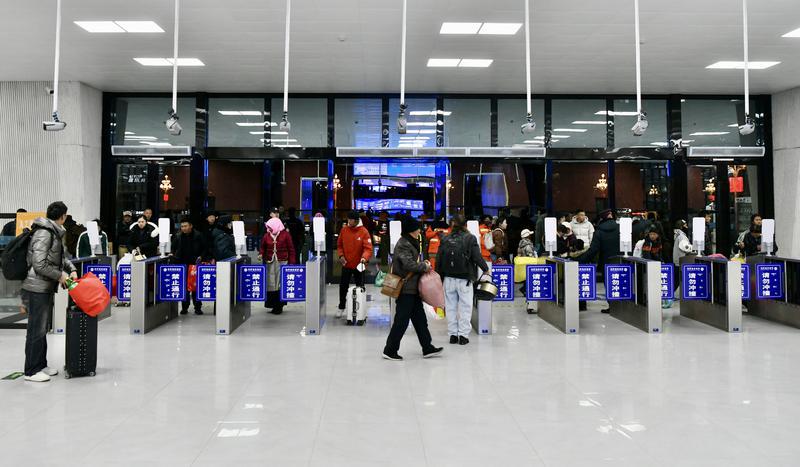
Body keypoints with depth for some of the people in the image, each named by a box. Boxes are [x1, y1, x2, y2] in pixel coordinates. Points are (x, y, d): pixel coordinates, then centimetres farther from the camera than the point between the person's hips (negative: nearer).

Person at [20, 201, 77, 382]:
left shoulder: (55, 233, 12)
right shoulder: (44, 233, -18)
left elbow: (62, 256, 22)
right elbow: (39, 264, -23)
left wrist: (72, 269, 6)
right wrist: (60, 275, -14)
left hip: (47, 288, 10)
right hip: (37, 288, -10)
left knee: (42, 328, 16)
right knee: (36, 330, -2)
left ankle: (41, 365, 27)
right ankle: (31, 371, 7)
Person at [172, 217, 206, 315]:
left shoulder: (198, 236, -4)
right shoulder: (178, 236, 3)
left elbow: (204, 248, 4)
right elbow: (174, 249, 15)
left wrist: (200, 257, -9)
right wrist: (174, 255, -2)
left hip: (195, 264, -2)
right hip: (182, 264, 2)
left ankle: (197, 307, 8)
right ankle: (184, 307, 13)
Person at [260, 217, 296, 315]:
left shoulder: (285, 234, -2)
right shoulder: (267, 235, 7)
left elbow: (291, 249, 0)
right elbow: (263, 247, 17)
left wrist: (292, 263, -5)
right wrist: (261, 254, -5)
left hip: (282, 262, -3)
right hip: (270, 262, 3)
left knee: (281, 284, -2)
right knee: (270, 284, 2)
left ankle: (279, 306, 5)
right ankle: (273, 305, 10)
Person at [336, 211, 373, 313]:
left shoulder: (364, 231, -13)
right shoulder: (344, 230, -2)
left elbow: (368, 248, -18)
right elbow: (339, 245, 9)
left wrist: (364, 257, -35)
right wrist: (341, 255, -6)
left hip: (359, 265, -3)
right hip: (346, 264, 3)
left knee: (360, 288, 8)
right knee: (343, 286, 11)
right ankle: (341, 307, 27)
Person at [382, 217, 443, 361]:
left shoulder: (411, 243, 15)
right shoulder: (403, 245, -17)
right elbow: (409, 264, -26)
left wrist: (423, 264, 5)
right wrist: (425, 266, -12)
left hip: (412, 288, 10)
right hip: (405, 288, -10)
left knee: (420, 318, 13)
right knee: (402, 320, -3)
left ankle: (427, 348, 21)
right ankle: (390, 350, 8)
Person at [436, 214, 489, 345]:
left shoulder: (445, 239, 4)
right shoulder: (470, 238, -6)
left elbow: (439, 260, 5)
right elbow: (477, 257, -9)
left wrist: (439, 276, 13)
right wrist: (485, 269, 7)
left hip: (448, 278, 3)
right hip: (464, 279, -3)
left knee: (451, 307, 10)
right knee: (465, 307, 4)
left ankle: (452, 334, 12)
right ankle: (463, 335, 3)